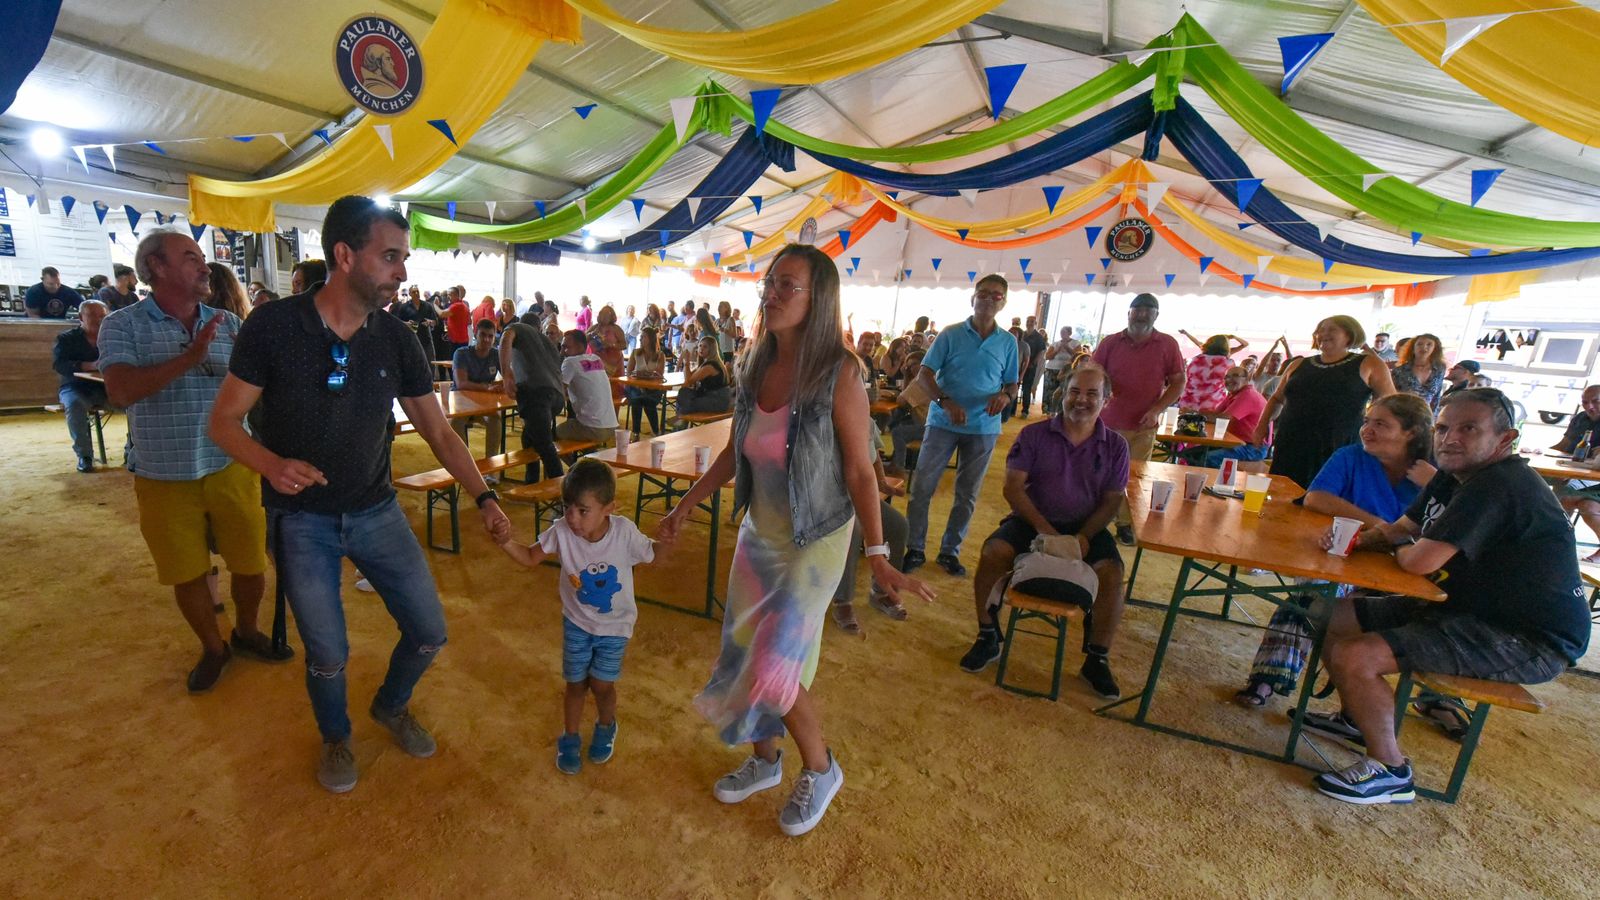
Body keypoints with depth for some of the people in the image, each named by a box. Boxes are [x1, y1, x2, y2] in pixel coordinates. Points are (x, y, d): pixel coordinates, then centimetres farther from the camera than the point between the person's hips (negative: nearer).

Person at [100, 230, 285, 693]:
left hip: (230, 467, 1)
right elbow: (120, 392, -18)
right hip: (164, 477, -1)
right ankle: (213, 647, 33)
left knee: (251, 564, 8)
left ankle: (246, 631, 34)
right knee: (187, 573, 12)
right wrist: (189, 357, -25)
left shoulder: (229, 323, 4)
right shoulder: (122, 325, -4)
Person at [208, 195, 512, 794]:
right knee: (328, 654, 6)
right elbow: (224, 420, -7)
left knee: (429, 633, 5)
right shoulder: (272, 327, -14)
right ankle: (335, 738, 40)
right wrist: (271, 463, -28)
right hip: (301, 520, -2)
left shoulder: (396, 340, -6)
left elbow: (439, 432, -3)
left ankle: (391, 706, 38)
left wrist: (483, 497, -13)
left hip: (376, 511, 3)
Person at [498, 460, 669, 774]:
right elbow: (531, 558, -7)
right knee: (576, 684, 12)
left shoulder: (624, 531, -26)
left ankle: (605, 727, 39)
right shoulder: (561, 531, -22)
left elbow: (654, 557, -12)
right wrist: (505, 541, -25)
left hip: (615, 625, -2)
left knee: (601, 685, 4)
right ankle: (570, 739, 41)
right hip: (576, 622, 2)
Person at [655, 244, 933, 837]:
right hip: (759, 533, 6)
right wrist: (685, 507, 12)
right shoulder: (755, 364, -1)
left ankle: (820, 771, 29)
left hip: (815, 541, -6)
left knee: (774, 666, -2)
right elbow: (734, 453, 8)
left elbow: (859, 471, -15)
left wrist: (878, 556, -18)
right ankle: (764, 762, 42)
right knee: (746, 652, 15)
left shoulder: (838, 371, -18)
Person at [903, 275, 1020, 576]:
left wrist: (1005, 396, -15)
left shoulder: (1008, 342, 3)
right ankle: (914, 549, 14)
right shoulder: (951, 334, -3)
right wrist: (946, 401, -22)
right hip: (943, 422, -2)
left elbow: (1012, 385, 10)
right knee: (922, 487, -1)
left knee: (967, 495, 11)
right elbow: (924, 375, -6)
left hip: (983, 428, 2)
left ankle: (950, 551, 26)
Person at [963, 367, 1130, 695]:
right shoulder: (1034, 434, -2)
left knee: (1111, 572, -25)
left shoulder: (1115, 445, 4)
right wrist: (1043, 528, -18)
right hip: (1032, 520, -1)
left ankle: (1097, 659, -2)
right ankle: (987, 638, -6)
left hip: (1086, 527, 1)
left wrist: (1084, 536, -15)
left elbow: (1112, 500, 2)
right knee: (993, 553, -26)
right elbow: (1013, 487, -7)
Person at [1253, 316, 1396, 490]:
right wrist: (1262, 425, 12)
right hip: (1290, 450, 3)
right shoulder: (1298, 365, 16)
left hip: (1337, 452, -3)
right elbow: (1277, 399, 25)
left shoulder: (1368, 365, 7)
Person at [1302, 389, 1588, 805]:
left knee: (1353, 657, -25)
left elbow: (1420, 561, -31)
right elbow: (1400, 529, 14)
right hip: (1470, 608, 10)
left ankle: (1389, 771, -1)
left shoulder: (1499, 485, -25)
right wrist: (1357, 539, -9)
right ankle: (1356, 717, 30)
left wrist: (1399, 548, -6)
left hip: (1527, 641, -10)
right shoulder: (1454, 476, 8)